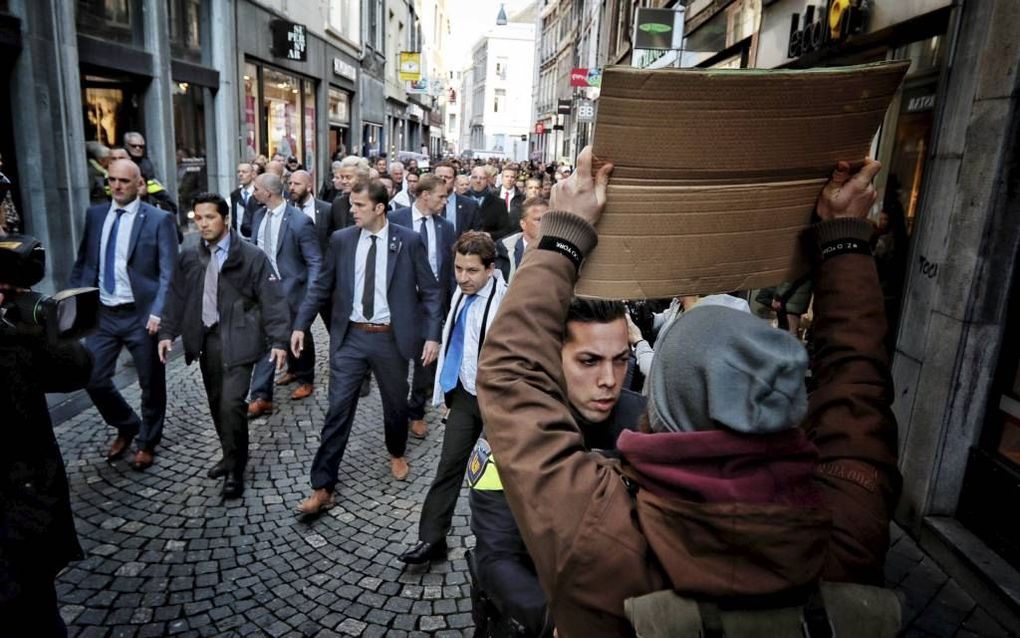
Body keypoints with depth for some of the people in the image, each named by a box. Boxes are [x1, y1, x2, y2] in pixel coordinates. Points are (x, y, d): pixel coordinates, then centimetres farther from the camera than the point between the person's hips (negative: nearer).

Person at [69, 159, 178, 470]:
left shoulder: (159, 219, -8)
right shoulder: (95, 214, 7)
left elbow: (168, 273, -11)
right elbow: (83, 262, 13)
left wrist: (158, 312, -20)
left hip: (141, 314, -4)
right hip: (102, 313, 5)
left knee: (151, 384, 9)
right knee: (93, 378, 6)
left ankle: (147, 442, 30)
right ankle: (126, 427, 32)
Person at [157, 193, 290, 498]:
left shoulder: (252, 256, -7)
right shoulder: (188, 256, 7)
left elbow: (272, 300, -9)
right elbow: (177, 296, 13)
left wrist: (279, 340, -15)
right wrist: (167, 332, 4)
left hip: (237, 339, -5)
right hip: (206, 339, 5)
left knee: (231, 403, -11)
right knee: (216, 404, 12)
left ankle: (236, 469, 6)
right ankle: (231, 456, 31)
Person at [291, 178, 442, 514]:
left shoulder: (409, 241, -5)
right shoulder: (341, 240, 1)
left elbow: (430, 291, -3)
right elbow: (321, 286, 7)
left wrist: (433, 335, -10)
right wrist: (301, 325, -1)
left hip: (390, 338, -1)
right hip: (350, 337, 1)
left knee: (396, 404, 16)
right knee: (338, 410, 1)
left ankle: (396, 454, 46)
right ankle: (322, 488, 9)